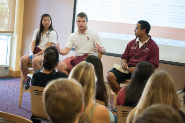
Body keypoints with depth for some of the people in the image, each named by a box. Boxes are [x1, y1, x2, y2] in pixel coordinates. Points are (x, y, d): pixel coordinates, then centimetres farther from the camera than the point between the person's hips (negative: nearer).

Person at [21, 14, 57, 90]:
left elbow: (48, 47, -8)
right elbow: (33, 44, 9)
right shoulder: (37, 31, 16)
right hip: (36, 52, 5)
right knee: (23, 59, -25)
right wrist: (31, 53, -11)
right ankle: (25, 80, -10)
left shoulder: (52, 33, 1)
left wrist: (37, 54, -18)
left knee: (35, 60, -37)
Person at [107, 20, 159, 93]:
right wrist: (123, 63, -1)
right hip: (127, 68, 5)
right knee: (110, 76, -22)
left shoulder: (153, 46, 4)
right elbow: (124, 57, 25)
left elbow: (153, 65, -3)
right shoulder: (131, 43, 20)